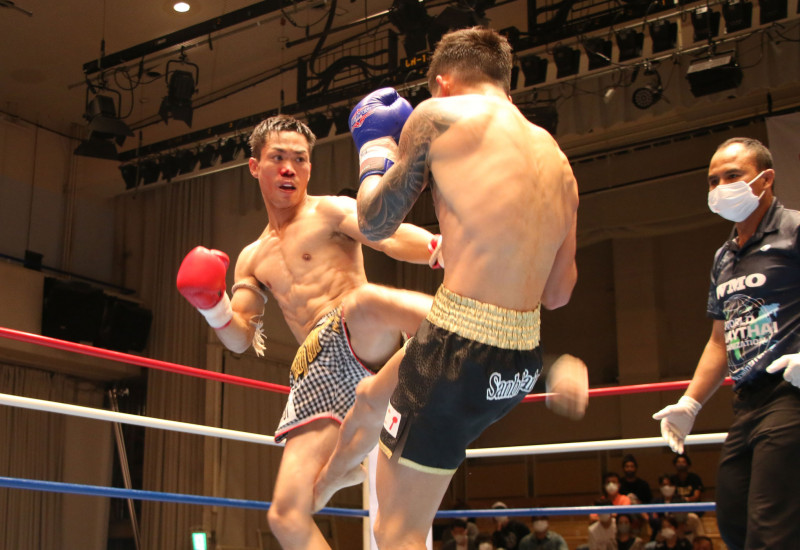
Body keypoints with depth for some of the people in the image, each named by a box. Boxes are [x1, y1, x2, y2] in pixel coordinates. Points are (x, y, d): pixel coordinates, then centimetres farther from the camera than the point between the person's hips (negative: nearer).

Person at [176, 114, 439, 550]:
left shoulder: (330, 212, 9)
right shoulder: (253, 259, 26)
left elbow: (392, 237, -11)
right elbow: (240, 338, 23)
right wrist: (210, 304, 1)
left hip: (358, 338, -5)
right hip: (315, 371, 5)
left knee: (366, 299, -41)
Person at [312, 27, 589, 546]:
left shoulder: (440, 116, -4)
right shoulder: (558, 161, 13)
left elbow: (375, 223, 5)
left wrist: (373, 164, 26)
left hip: (458, 348, -8)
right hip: (522, 361, 8)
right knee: (374, 397, 35)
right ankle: (324, 481, 61)